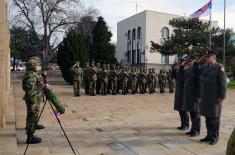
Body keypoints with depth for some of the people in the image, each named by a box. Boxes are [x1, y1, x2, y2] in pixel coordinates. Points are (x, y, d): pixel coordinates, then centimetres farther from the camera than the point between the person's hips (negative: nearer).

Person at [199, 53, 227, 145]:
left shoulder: (219, 67, -8)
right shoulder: (204, 69, 12)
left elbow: (223, 83, -13)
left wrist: (222, 97, -17)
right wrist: (201, 96, 15)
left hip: (215, 97, -6)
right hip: (206, 97, 6)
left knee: (215, 117, 2)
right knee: (207, 117, 10)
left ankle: (215, 137, 12)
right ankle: (209, 135, 20)